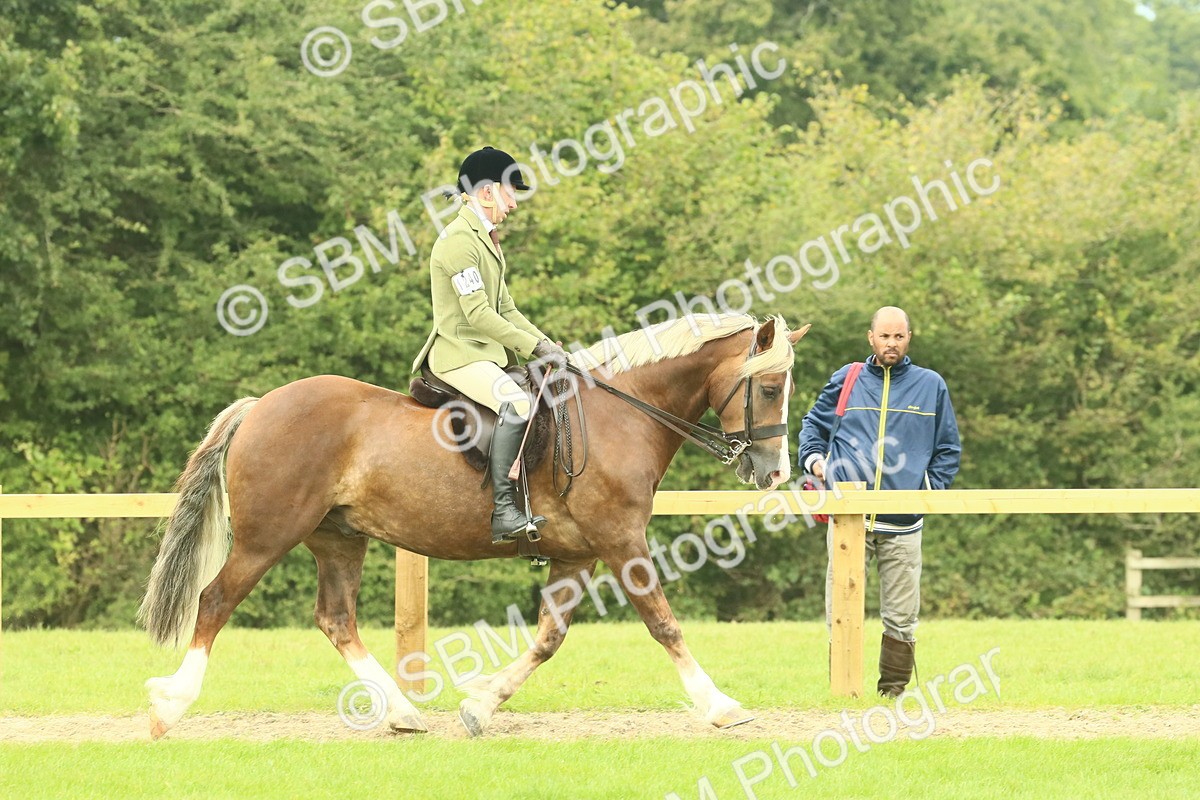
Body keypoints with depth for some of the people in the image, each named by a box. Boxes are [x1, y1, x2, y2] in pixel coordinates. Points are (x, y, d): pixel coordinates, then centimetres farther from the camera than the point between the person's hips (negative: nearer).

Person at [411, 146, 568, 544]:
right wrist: (535, 346, -19)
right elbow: (478, 314, -20)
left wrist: (545, 343, 6)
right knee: (517, 404, -32)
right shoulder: (458, 240, -13)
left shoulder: (486, 240, 20)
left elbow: (505, 310, 20)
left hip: (488, 353, 11)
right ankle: (504, 511, -35)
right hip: (458, 354, -11)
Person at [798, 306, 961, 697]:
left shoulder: (931, 386, 9)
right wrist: (813, 458, 4)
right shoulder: (845, 382, 9)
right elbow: (813, 425, 22)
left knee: (901, 617, 2)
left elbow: (948, 449, 14)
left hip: (903, 523, 0)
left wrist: (931, 488, 2)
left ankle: (894, 690, 10)